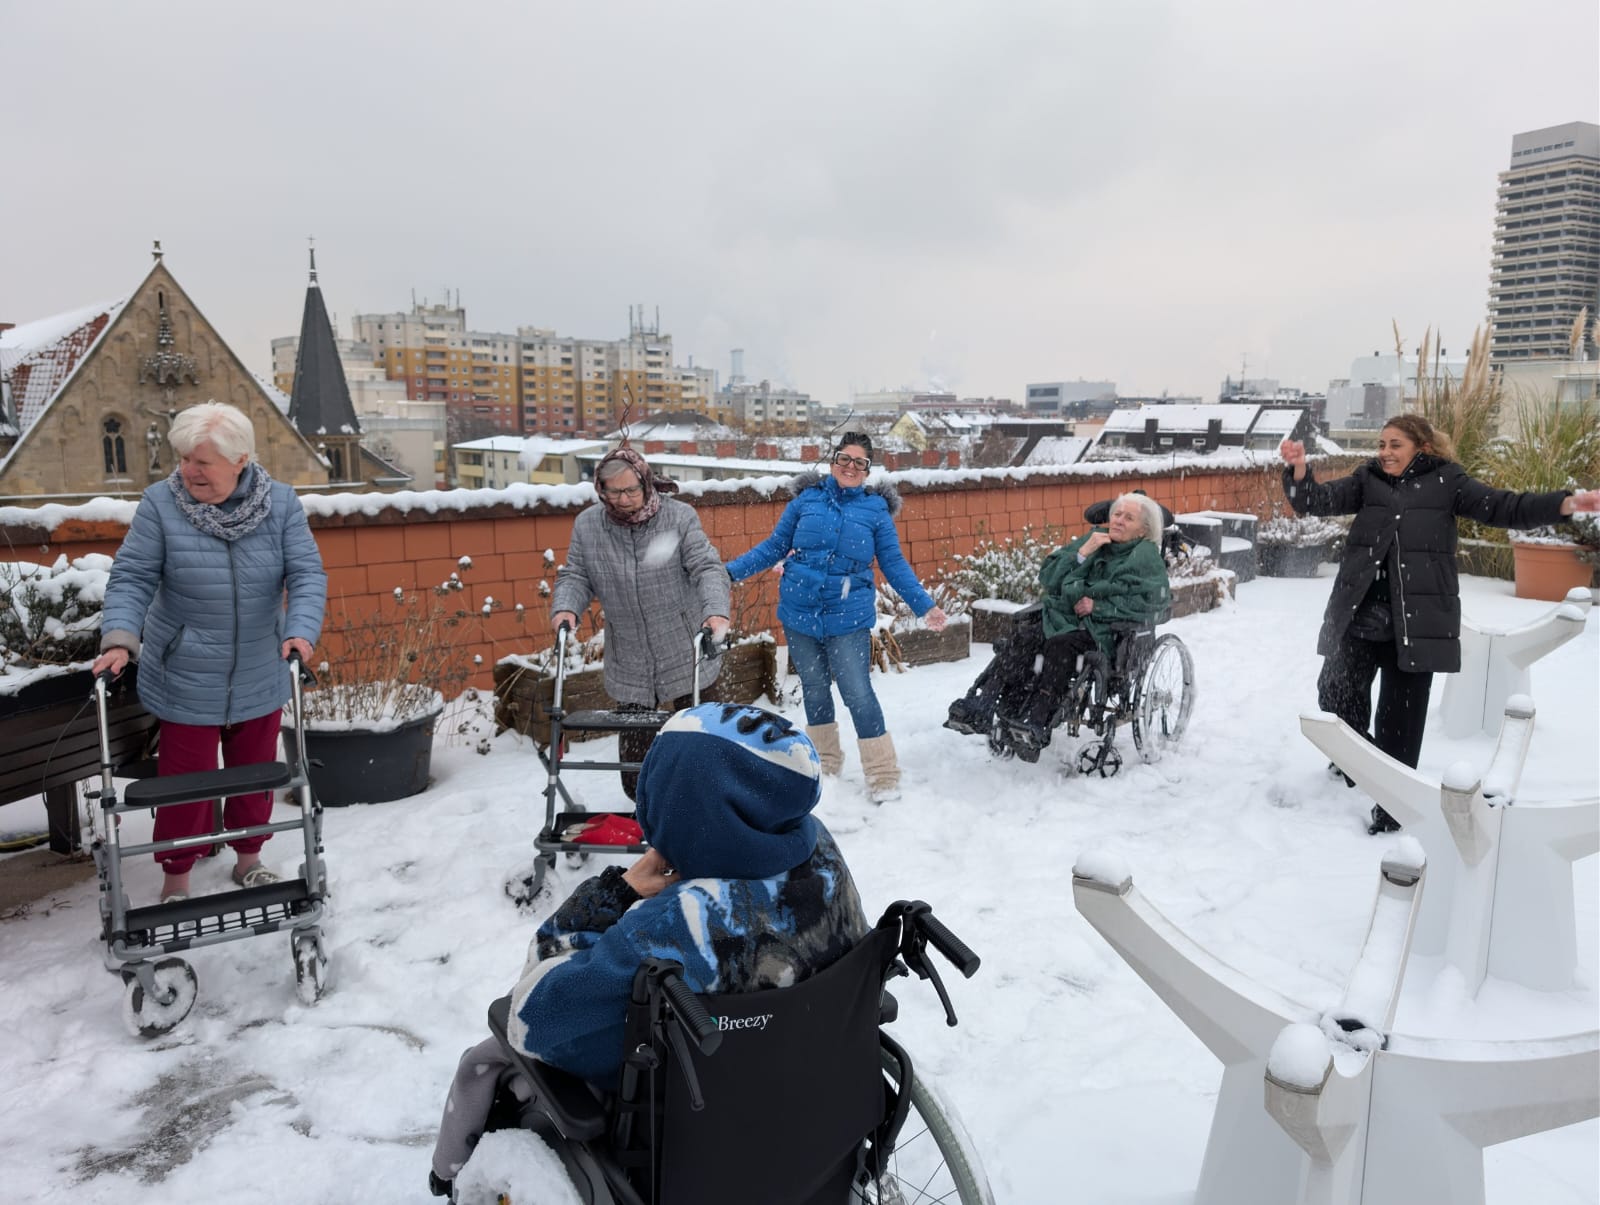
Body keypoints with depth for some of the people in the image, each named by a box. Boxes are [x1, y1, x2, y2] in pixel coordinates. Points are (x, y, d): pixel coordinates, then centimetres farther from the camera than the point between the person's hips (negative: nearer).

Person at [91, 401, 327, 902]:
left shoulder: (281, 503, -7)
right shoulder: (160, 503, -10)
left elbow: (307, 574, -11)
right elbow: (132, 577, -9)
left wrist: (301, 631, -26)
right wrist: (120, 637, -23)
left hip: (260, 676, 2)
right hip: (186, 679, -2)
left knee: (256, 771, 16)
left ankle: (249, 856, 38)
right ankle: (176, 877, 26)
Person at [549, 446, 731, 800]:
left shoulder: (679, 517, -9)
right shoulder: (587, 525, 0)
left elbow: (706, 567, -15)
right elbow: (575, 576, 4)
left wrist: (716, 610, -33)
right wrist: (565, 607, -18)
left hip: (684, 655, -2)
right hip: (629, 664, 2)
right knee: (634, 744, 6)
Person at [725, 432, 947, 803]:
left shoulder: (875, 509, 1)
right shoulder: (807, 500, 4)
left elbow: (895, 565, 3)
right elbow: (774, 546, 8)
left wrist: (925, 606, -5)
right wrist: (730, 571, 1)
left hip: (848, 619, -2)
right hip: (799, 615, 2)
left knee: (859, 695, -6)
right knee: (814, 691, 15)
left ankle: (883, 777, 7)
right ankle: (824, 763, 34)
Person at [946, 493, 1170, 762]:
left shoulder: (1147, 557, 9)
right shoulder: (1093, 539, 22)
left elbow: (1151, 599, -9)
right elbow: (1047, 578, 13)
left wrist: (1099, 606, -13)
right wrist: (1082, 553, -1)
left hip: (1105, 631, -4)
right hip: (1062, 618, 5)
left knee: (1060, 645, -36)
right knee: (1024, 639, -28)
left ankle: (1034, 726, -51)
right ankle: (980, 707, -44)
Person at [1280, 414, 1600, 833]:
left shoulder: (1446, 481, 3)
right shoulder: (1367, 479, 8)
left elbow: (1503, 508, -2)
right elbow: (1317, 500, -3)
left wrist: (1566, 502, -16)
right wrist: (1298, 469, -22)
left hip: (1417, 622, -2)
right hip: (1358, 619, 2)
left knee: (1401, 716, 4)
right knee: (1335, 694, 10)